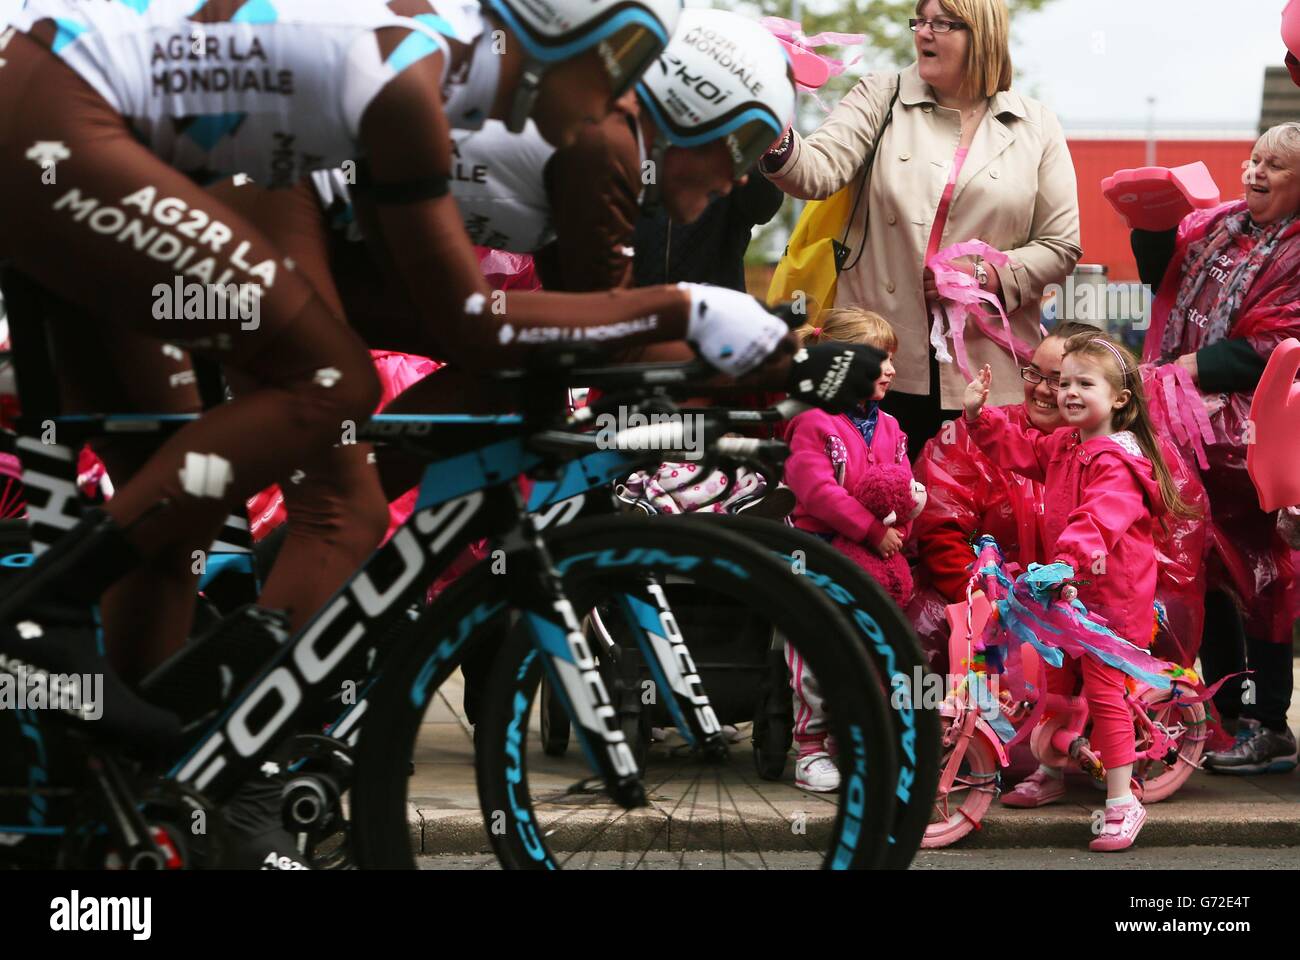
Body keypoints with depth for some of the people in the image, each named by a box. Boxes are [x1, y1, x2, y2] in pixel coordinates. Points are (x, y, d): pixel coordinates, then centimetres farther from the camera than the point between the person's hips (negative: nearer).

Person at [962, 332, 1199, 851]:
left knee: (1103, 691, -8)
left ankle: (1122, 801, -4)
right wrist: (979, 414, 7)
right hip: (1069, 590, 9)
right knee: (1059, 682, 20)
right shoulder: (1063, 446, 9)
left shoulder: (1117, 459, -21)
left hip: (1109, 593, -9)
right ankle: (1051, 773, 37)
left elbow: (1102, 515, -36)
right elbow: (1018, 449, 20)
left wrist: (1073, 555, -51)